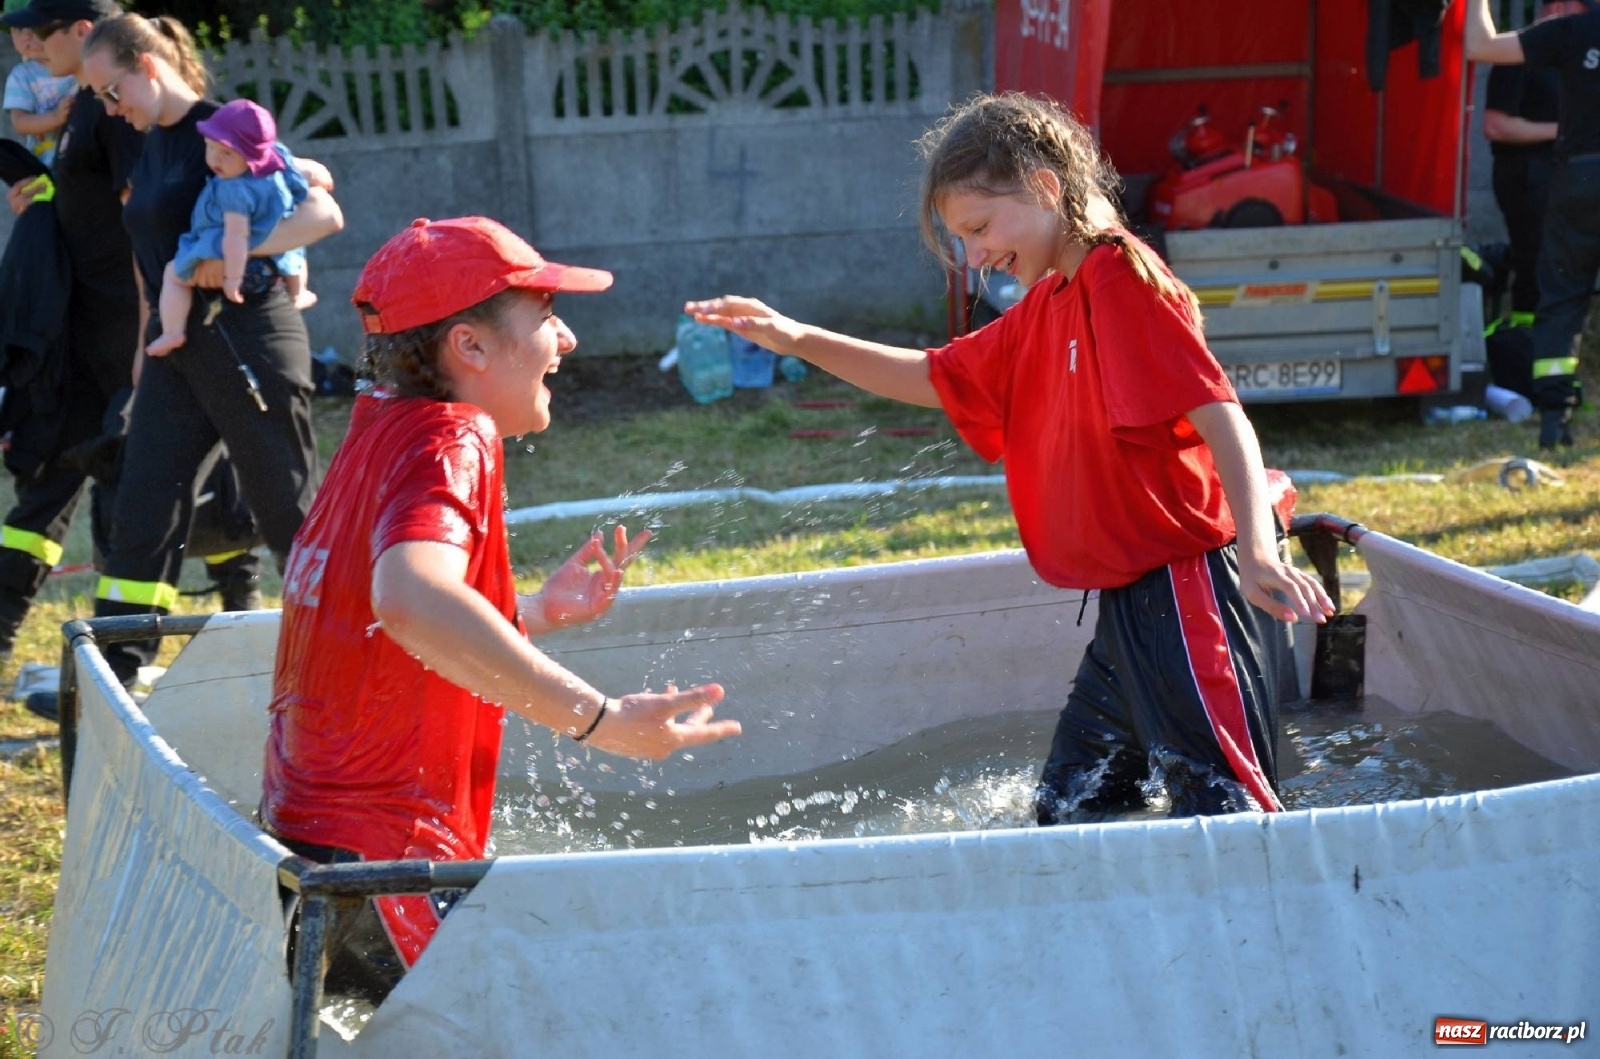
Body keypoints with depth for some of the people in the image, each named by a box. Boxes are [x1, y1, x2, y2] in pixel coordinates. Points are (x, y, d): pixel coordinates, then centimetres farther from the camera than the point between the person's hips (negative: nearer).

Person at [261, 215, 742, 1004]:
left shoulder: (382, 436, 14)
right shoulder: (449, 441, -15)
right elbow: (410, 600, -37)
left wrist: (537, 611, 17)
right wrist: (599, 721, -36)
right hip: (383, 860, -10)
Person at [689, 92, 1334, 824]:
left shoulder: (1122, 279, -14)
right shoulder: (1043, 311, 17)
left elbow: (1220, 415, -23)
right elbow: (934, 379, 25)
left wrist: (1257, 552, -34)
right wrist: (799, 341, 15)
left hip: (1188, 591, -10)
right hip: (1129, 603, 10)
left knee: (1225, 809, -13)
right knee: (1068, 811, 16)